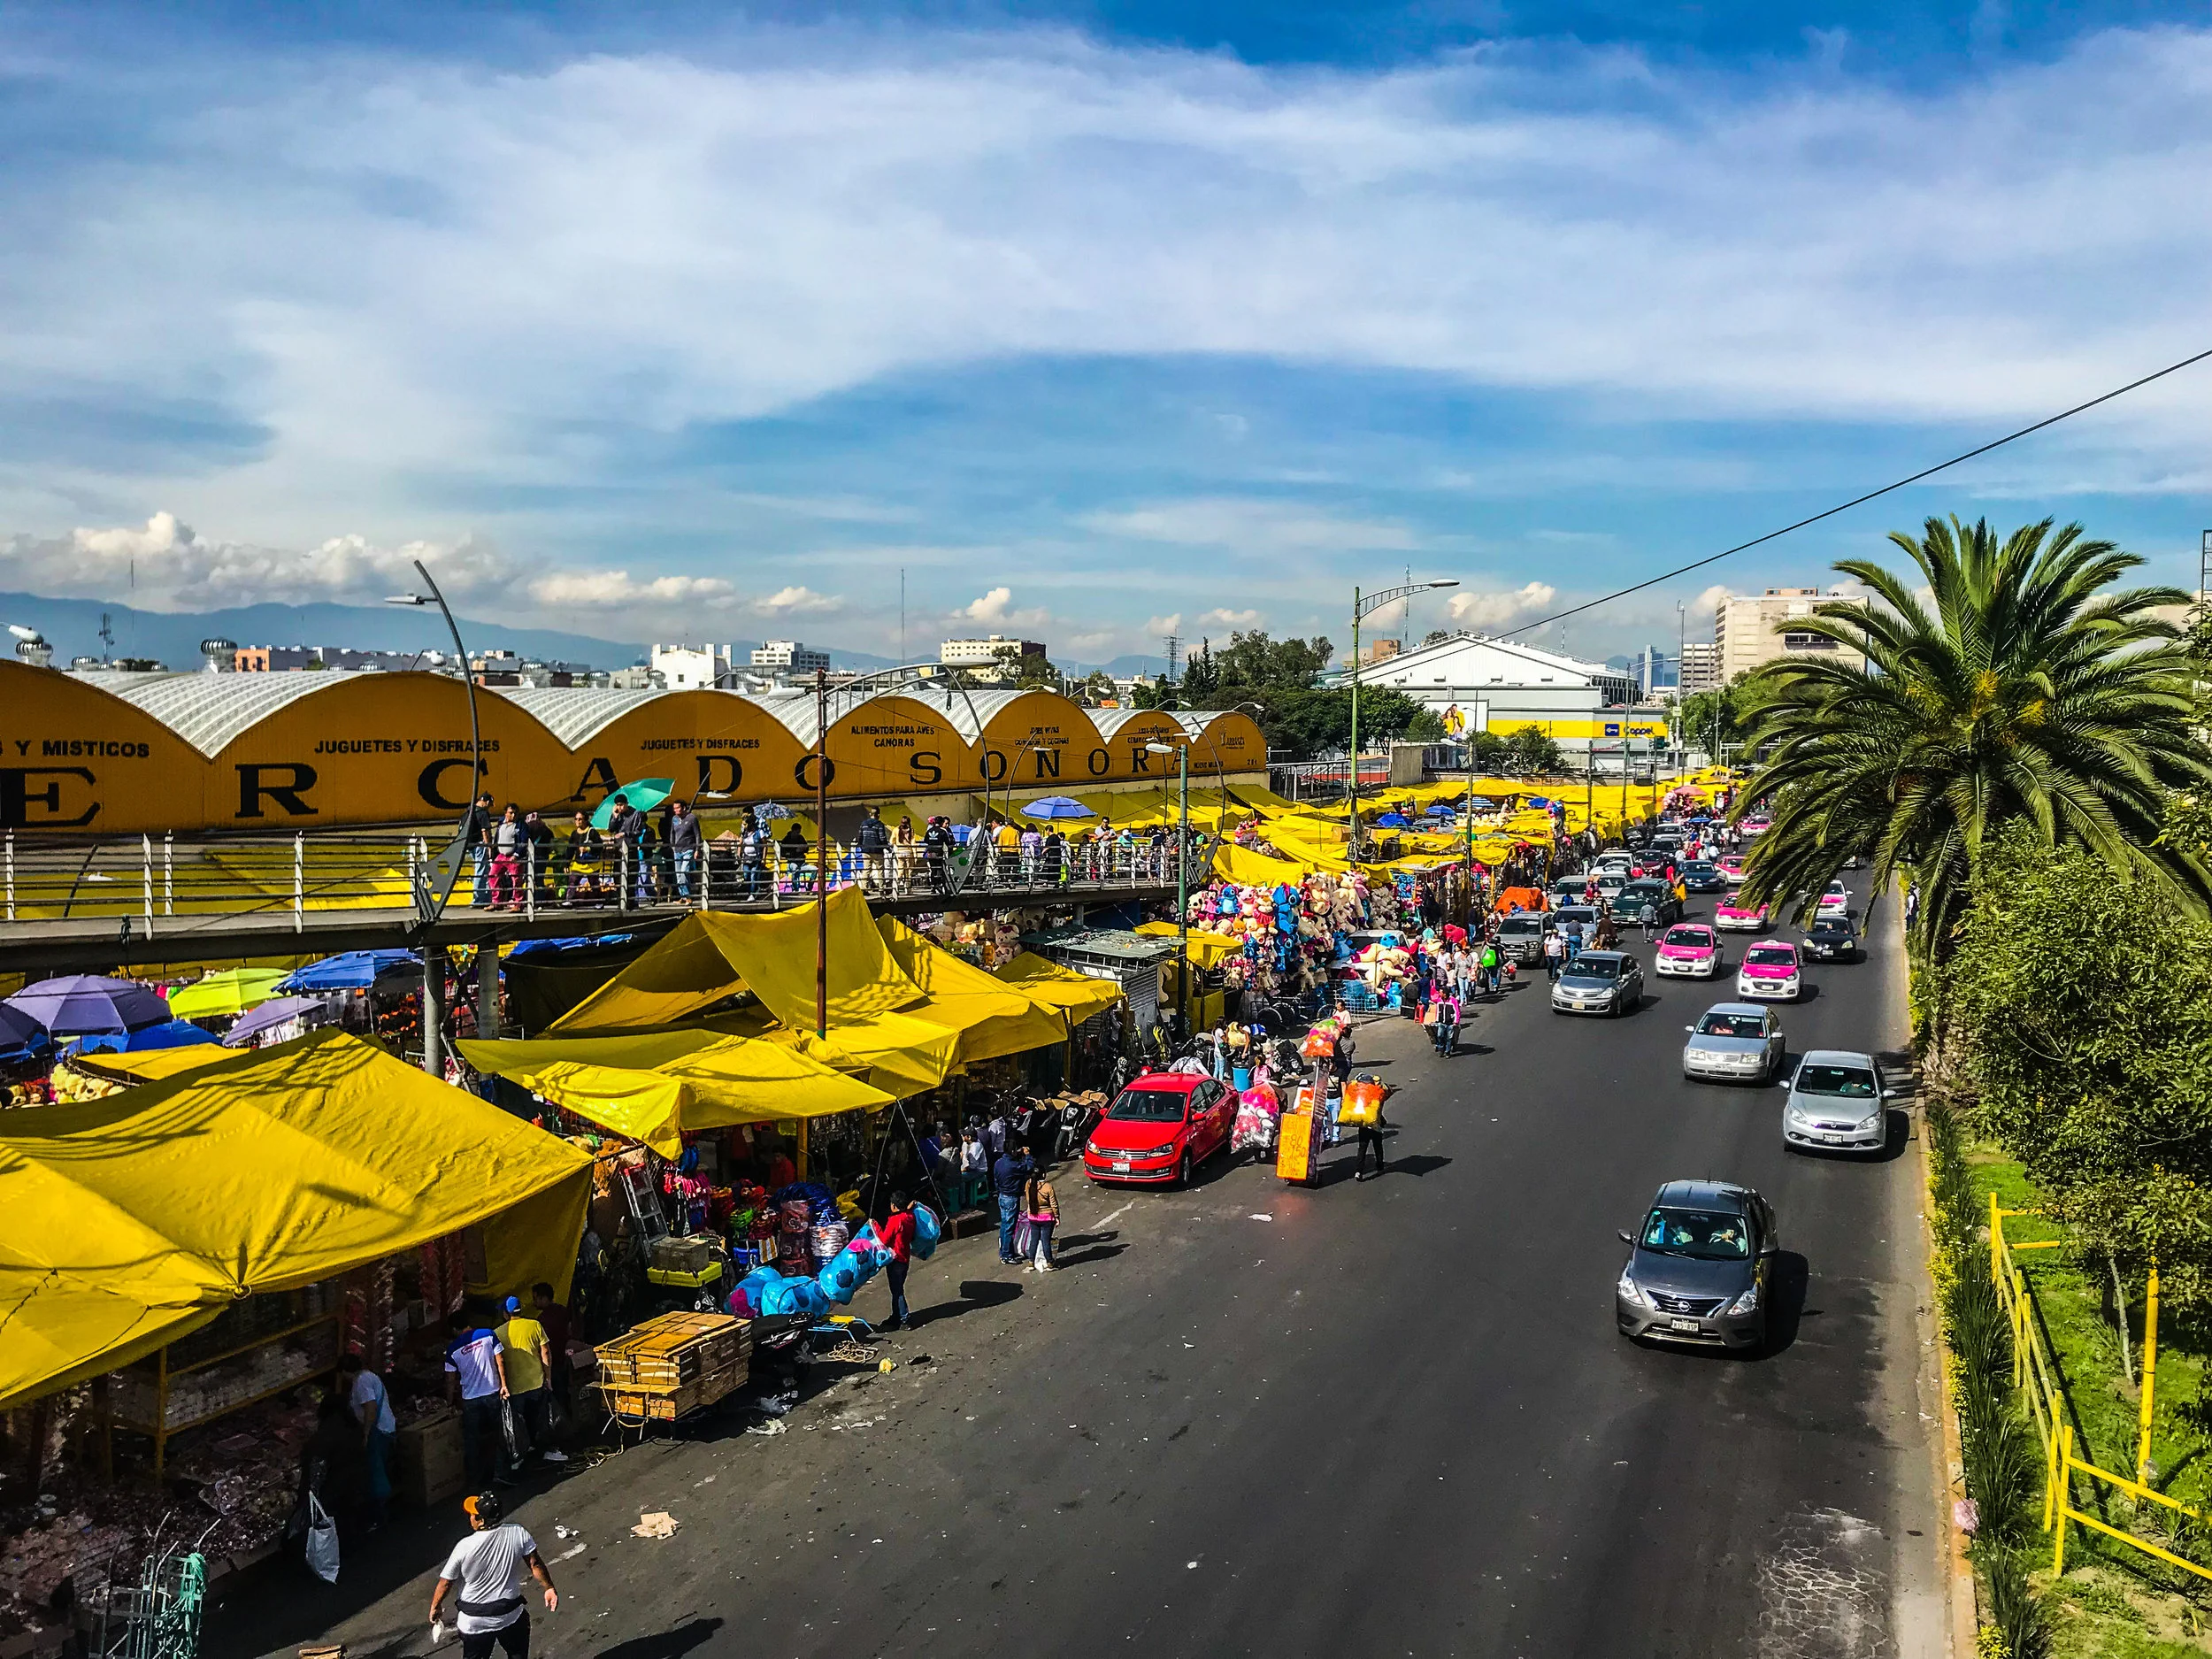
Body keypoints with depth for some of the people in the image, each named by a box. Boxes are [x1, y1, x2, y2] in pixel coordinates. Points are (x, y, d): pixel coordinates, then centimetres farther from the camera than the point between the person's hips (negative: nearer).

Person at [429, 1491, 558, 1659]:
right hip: (511, 1614, 1)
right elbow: (535, 1564, -8)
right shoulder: (517, 1534, -15)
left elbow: (445, 1583, -9)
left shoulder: (465, 1547, -20)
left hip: (474, 1622, -1)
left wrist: (435, 1607, 9)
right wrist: (549, 1588, 7)